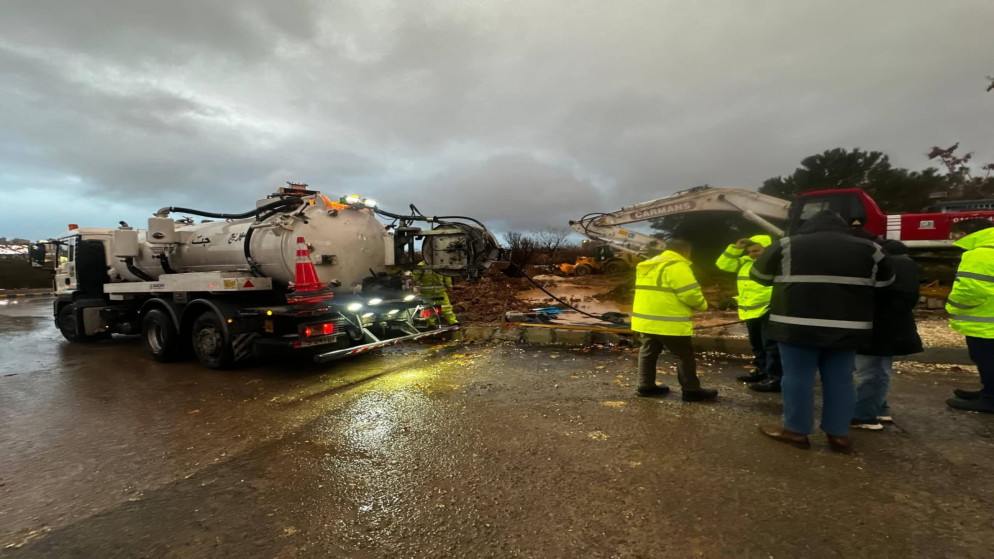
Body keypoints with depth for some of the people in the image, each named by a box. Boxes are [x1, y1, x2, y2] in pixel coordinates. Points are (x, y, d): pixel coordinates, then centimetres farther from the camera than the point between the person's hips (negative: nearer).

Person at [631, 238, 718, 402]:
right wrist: (702, 305, 3)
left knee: (649, 353, 16)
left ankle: (646, 386, 21)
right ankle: (691, 391, 12)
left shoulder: (648, 266, 16)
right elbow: (691, 294, -17)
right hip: (668, 323, -8)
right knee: (685, 356, 5)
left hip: (646, 319, 8)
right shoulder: (677, 266, -13)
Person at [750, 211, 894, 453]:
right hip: (847, 328, 4)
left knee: (797, 377, 5)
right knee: (839, 379, 13)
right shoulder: (868, 249, 8)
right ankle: (839, 433, 20)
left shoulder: (787, 246, -1)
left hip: (798, 325, -3)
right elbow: (884, 284, 19)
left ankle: (796, 431, 13)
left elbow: (760, 274, 9)